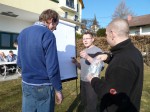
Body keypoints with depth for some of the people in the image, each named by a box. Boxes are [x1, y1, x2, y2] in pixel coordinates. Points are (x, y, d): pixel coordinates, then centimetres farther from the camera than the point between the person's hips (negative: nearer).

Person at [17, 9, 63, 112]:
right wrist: (58, 89, -10)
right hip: (43, 86, -6)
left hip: (26, 84, 7)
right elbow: (52, 66, -20)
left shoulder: (23, 33, 7)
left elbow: (19, 62, 12)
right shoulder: (48, 34, -16)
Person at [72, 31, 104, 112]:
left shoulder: (97, 51, -11)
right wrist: (76, 63, -2)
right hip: (82, 81, 7)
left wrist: (88, 57, -34)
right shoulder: (83, 51, 12)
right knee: (83, 104, 20)